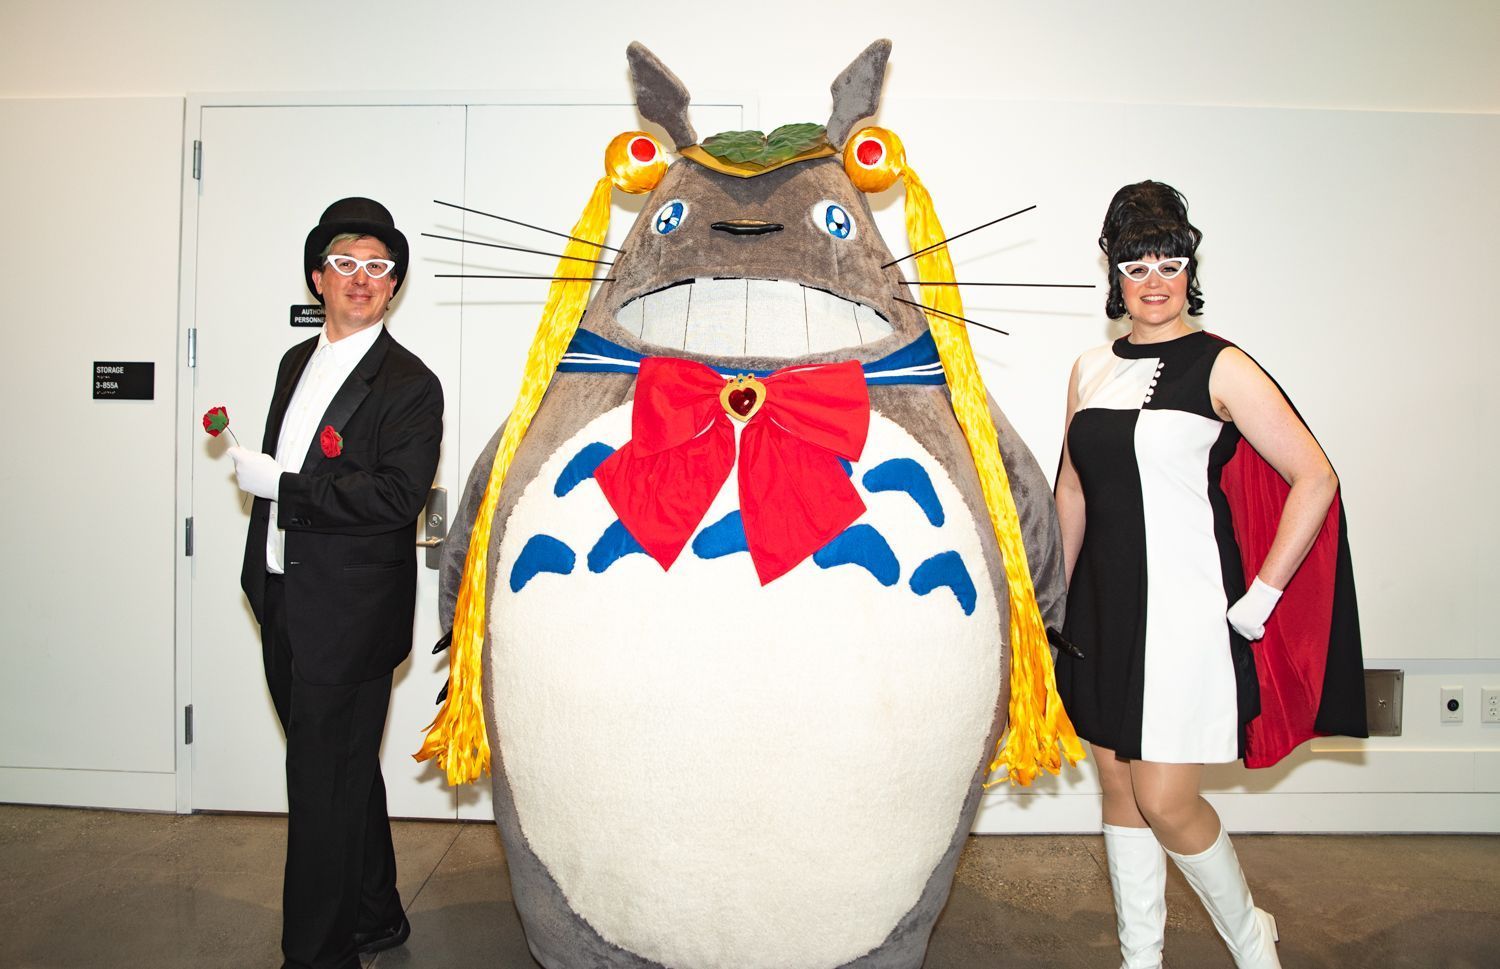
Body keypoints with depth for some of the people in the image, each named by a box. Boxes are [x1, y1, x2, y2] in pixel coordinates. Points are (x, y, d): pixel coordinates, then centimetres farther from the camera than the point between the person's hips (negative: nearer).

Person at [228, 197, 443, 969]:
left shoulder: (409, 384, -11)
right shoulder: (297, 363, 13)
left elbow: (397, 497, -22)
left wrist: (280, 486, -19)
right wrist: (263, 576, 20)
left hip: (348, 622, -8)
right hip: (287, 609, 8)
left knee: (326, 789, 0)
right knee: (345, 776, 19)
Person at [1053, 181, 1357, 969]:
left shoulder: (1218, 367, -7)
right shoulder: (1091, 370, 9)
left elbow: (1315, 479, -10)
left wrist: (1261, 597, -11)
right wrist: (1053, 599, 16)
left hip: (1183, 610, -5)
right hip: (1103, 609, 6)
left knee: (1165, 802, -2)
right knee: (1118, 789, 12)